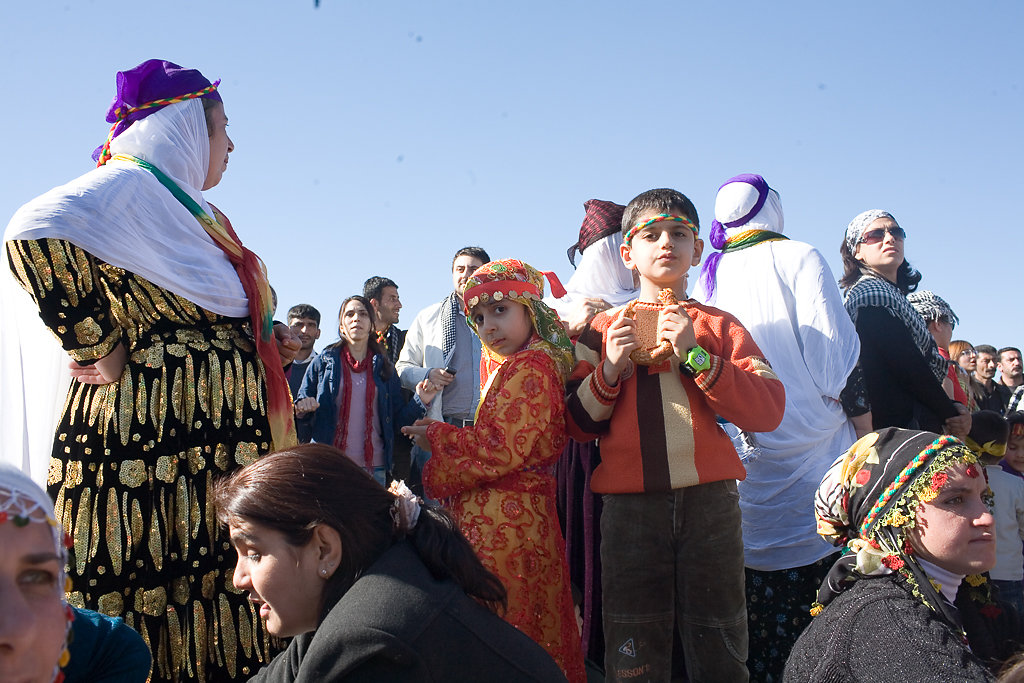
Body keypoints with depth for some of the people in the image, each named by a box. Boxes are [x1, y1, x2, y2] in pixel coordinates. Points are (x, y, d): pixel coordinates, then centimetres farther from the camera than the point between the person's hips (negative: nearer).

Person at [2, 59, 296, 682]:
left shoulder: (182, 206, 22)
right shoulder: (127, 185, -7)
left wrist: (264, 343, 16)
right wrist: (100, 351, -20)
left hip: (215, 450, 9)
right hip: (157, 443, -9)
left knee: (219, 610, 9)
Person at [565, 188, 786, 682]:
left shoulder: (720, 326, 10)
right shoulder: (604, 329, 12)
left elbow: (769, 411, -3)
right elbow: (578, 426, 9)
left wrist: (696, 357, -11)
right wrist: (610, 370, -7)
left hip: (710, 498, 0)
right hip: (629, 504, 0)